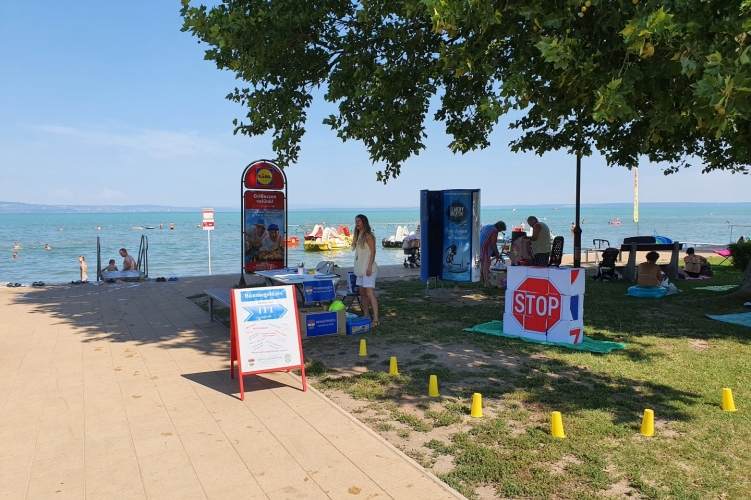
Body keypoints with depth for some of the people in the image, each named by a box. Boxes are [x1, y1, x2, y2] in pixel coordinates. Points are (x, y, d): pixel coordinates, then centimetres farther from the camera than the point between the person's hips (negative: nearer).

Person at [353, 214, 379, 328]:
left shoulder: (368, 236, -10)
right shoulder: (358, 236, 15)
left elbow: (373, 252, -14)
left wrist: (370, 267, -20)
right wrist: (357, 268, 16)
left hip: (368, 268, -9)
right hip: (360, 269, 9)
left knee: (369, 293, -14)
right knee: (362, 293, 10)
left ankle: (376, 319, -16)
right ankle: (366, 316, 18)